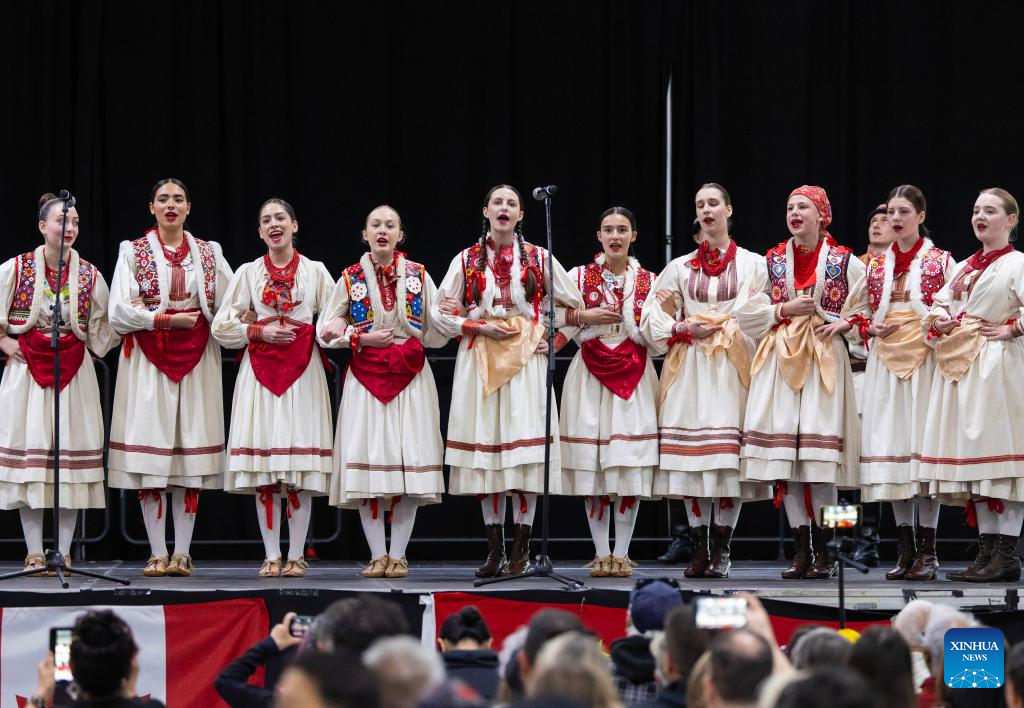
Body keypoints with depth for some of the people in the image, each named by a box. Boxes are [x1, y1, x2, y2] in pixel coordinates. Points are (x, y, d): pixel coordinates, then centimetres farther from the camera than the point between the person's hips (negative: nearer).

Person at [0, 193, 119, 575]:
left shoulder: (89, 275, 5)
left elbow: (100, 333, 8)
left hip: (74, 372, 2)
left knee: (72, 455, -1)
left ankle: (64, 553, 4)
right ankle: (34, 554, 3)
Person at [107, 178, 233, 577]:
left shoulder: (209, 253, 11)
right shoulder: (134, 252, 5)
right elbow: (119, 313, -4)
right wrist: (168, 319, -11)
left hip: (196, 361, 2)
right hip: (148, 360, -2)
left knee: (191, 459, -2)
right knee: (150, 459, -5)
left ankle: (182, 552, 1)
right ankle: (157, 553, -2)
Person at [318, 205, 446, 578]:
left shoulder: (419, 275, 8)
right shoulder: (351, 278, 6)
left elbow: (438, 332, 8)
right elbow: (326, 330, 6)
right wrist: (362, 338, -7)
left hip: (411, 378, 0)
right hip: (366, 378, 0)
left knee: (410, 461, -5)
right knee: (368, 463, -6)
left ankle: (398, 555, 0)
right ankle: (377, 555, 0)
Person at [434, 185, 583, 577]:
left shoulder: (539, 259, 8)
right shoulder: (467, 260, 8)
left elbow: (573, 303, 15)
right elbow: (441, 312, 7)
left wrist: (554, 338, 3)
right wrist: (480, 327, -6)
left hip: (526, 360, -1)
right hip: (479, 361, 1)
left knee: (526, 451, -9)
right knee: (485, 449, -1)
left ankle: (521, 548, -5)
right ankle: (494, 551, 3)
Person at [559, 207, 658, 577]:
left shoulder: (648, 281, 9)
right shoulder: (579, 276, 6)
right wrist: (584, 317, -9)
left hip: (634, 376, 1)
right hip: (590, 376, 0)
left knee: (631, 464, -5)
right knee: (593, 465, -4)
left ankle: (622, 553, 1)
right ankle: (602, 553, 2)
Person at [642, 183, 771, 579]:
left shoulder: (752, 264, 9)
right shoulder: (681, 268, 16)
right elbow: (653, 314, 11)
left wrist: (724, 326, -9)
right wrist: (684, 330, -3)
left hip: (733, 366, -3)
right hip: (689, 366, 3)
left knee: (729, 456, -10)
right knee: (691, 454, -3)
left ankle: (722, 551, -7)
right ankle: (700, 548, 1)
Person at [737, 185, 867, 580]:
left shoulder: (844, 262, 6)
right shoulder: (772, 261, 13)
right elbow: (747, 312, 9)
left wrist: (845, 325, -9)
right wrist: (786, 309, -4)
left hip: (825, 361, -3)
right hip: (780, 361, 3)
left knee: (821, 456, -11)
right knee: (784, 457, -4)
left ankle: (822, 551, -6)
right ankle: (802, 550, 2)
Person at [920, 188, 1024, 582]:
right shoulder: (965, 267, 19)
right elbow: (939, 304, 26)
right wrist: (940, 322, 6)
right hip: (960, 366, 8)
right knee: (973, 457, 6)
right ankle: (987, 551, 9)